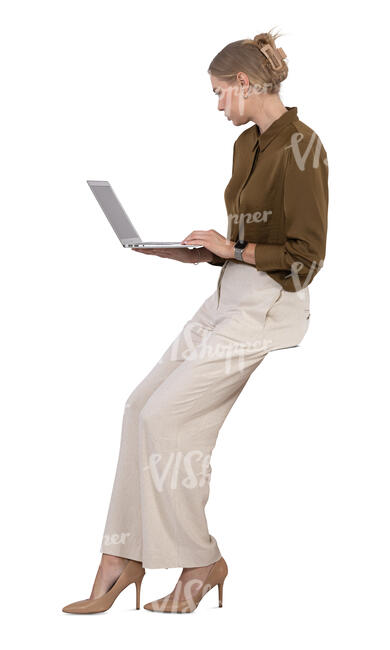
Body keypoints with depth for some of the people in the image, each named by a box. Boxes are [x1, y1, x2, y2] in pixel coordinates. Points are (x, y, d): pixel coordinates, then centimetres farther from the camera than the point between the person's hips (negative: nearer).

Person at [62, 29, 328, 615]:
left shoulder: (301, 147, -14)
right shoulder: (247, 143, 14)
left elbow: (306, 255, -16)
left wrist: (234, 250, -17)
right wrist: (197, 253, 5)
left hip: (269, 307, -9)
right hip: (229, 298, 9)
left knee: (165, 414, -14)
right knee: (141, 406, -1)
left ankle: (200, 561, 1)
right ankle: (124, 558, 4)